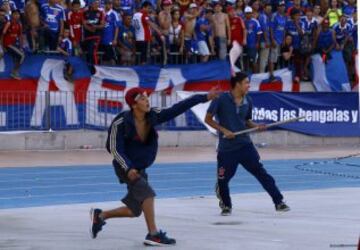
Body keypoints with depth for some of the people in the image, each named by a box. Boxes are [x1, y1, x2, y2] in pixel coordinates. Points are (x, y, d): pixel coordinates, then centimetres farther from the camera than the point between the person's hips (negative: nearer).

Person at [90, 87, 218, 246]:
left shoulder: (153, 116, -9)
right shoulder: (121, 123, -22)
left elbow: (179, 108, -12)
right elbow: (114, 148, -18)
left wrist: (205, 97, -18)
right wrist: (128, 168, -32)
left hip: (140, 169, 6)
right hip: (125, 167, -6)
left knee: (134, 211, 10)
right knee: (147, 192, -27)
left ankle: (100, 215, 31)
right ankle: (153, 235, -22)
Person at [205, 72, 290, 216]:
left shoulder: (248, 101, 4)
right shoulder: (221, 99, -10)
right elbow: (208, 119, -4)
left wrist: (256, 126, -3)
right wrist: (224, 130, -14)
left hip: (245, 145, 3)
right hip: (226, 148, -3)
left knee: (261, 173, -4)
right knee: (223, 180, 3)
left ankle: (279, 202, -2)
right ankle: (226, 206, 30)